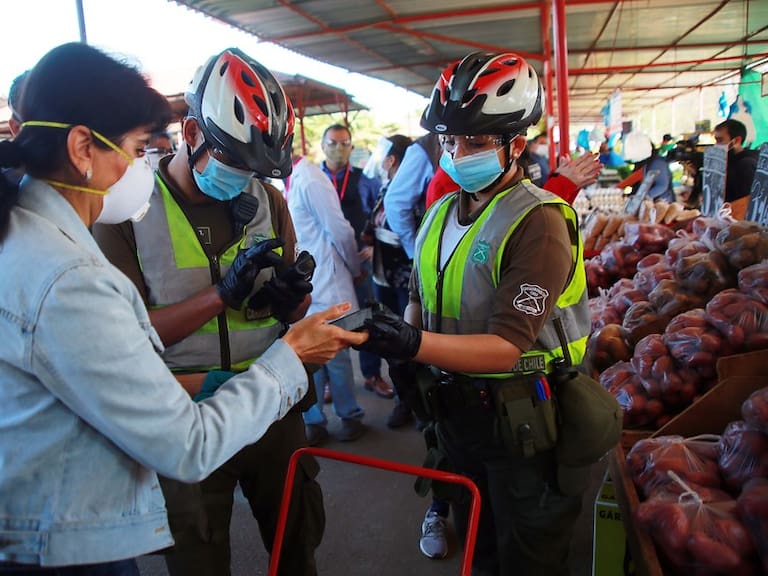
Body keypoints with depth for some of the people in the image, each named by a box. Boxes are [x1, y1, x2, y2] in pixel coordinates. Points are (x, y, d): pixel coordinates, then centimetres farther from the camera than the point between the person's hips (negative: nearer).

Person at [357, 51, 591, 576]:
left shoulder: (537, 220, -21)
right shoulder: (442, 211, 3)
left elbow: (507, 347, -28)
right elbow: (421, 298, 12)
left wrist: (416, 345, -41)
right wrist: (402, 344, -7)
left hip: (522, 422, -6)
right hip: (456, 408, 7)